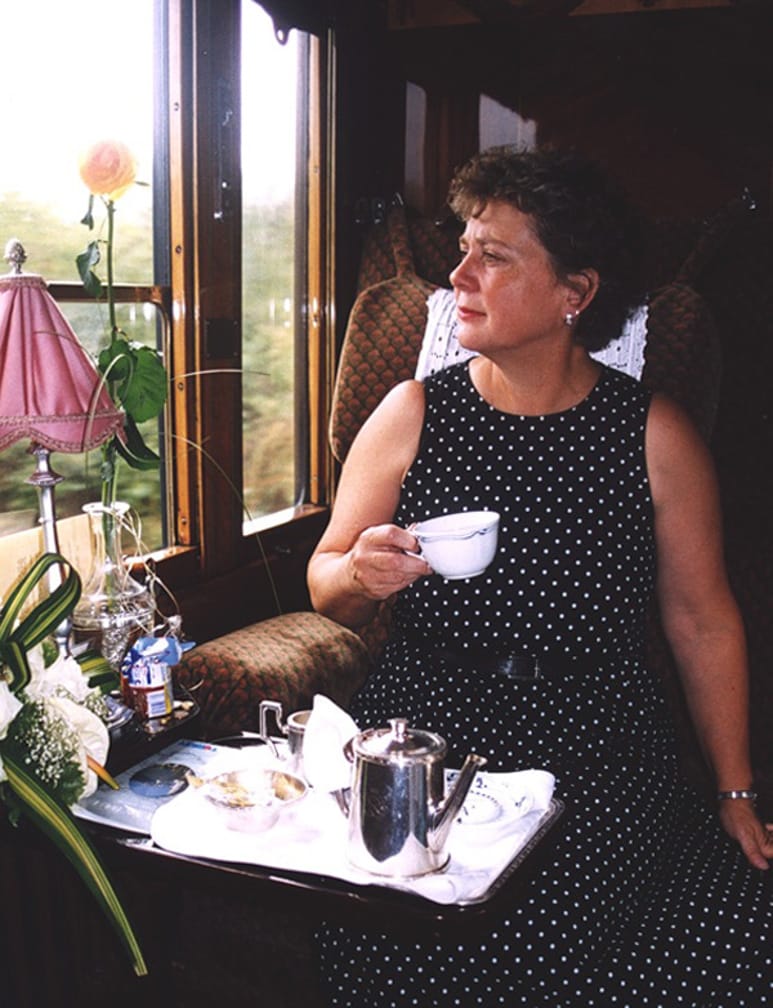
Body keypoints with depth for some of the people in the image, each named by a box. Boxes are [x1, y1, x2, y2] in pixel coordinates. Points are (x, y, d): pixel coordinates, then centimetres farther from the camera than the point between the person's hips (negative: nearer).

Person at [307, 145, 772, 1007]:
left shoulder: (655, 435, 0)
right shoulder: (412, 414, 2)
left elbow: (703, 621, 6)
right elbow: (326, 587, 8)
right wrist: (360, 574, -16)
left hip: (600, 769, 1)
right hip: (422, 750, 0)